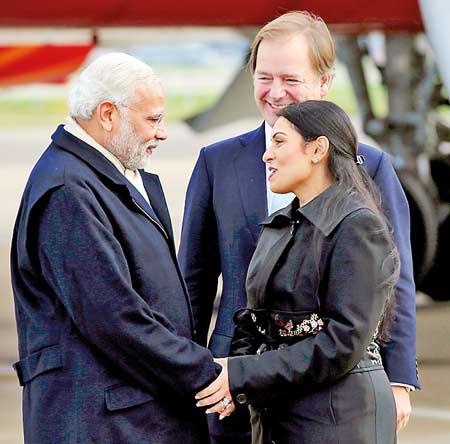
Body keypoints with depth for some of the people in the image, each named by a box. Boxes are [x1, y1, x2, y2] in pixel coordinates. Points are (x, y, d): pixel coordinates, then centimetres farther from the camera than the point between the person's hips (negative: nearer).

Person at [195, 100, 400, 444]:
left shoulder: (358, 226, -11)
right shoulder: (277, 227, 14)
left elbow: (344, 341, -18)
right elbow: (253, 319, 15)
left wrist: (244, 376, -18)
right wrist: (235, 375, -7)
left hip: (337, 416, -7)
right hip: (273, 414, 7)